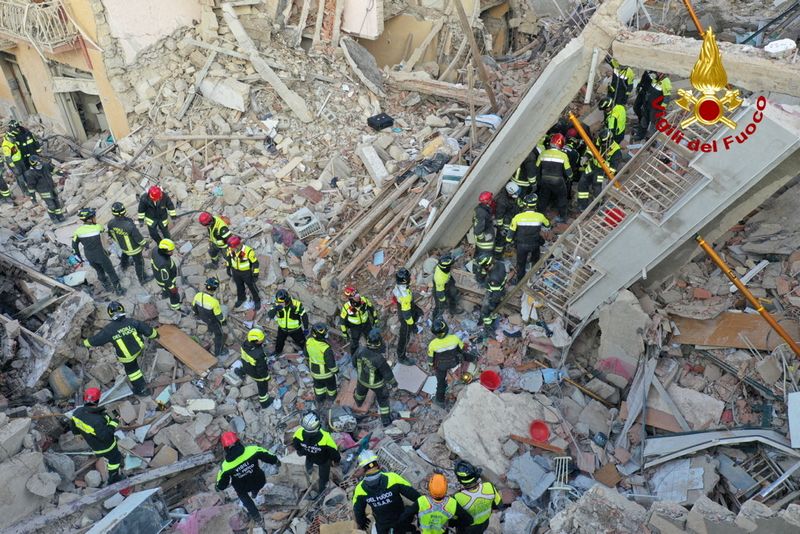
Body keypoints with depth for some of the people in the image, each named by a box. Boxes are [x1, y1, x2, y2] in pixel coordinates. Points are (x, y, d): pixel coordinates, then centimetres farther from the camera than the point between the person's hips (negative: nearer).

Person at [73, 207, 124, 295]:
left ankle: (107, 286, 43)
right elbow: (104, 229, 4)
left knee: (99, 271, 26)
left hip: (89, 257, 4)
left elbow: (74, 245, -1)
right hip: (101, 255, -4)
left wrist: (78, 256, 13)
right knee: (110, 272, 14)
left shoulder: (78, 230, -10)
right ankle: (118, 289, 24)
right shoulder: (97, 227, -20)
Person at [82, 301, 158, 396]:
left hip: (126, 357, -2)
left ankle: (142, 390, 30)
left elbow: (96, 339, -6)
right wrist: (155, 334, 13)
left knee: (132, 370, 20)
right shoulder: (131, 322, -18)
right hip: (139, 348, 2)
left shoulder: (109, 330, -21)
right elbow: (147, 329, -8)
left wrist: (85, 343, 14)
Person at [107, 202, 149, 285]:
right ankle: (142, 279, 37)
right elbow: (138, 237, -28)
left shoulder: (111, 223, -23)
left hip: (122, 245, 6)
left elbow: (111, 234, -2)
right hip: (133, 248, -6)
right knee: (139, 263, 17)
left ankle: (124, 265, 69)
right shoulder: (130, 226, -43)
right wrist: (145, 244, -8)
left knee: (125, 254, 39)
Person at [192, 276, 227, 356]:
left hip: (203, 317, 6)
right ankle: (218, 352, 40)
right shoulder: (214, 302, -42)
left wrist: (197, 313, 17)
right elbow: (219, 316, -25)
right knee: (219, 335, 21)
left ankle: (210, 329, 72)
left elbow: (194, 307, -6)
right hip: (213, 321, -5)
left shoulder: (198, 295, -26)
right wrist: (223, 320, -2)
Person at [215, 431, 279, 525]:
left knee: (243, 495, 34)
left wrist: (218, 487, 10)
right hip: (259, 482, 1)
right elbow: (268, 456, -17)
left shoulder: (225, 466, -33)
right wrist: (276, 461, 6)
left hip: (243, 488, -1)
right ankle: (254, 493, 68)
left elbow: (221, 485, -15)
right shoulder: (253, 450, -35)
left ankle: (256, 517, 46)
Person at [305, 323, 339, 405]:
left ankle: (320, 400, 52)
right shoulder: (326, 349, -40)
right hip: (326, 372, -4)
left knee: (318, 384, 31)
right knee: (330, 384, 27)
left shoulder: (309, 342, -23)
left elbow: (306, 354, -2)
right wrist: (335, 370, -6)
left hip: (314, 369, 4)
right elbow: (331, 363, -27)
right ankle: (331, 396, 54)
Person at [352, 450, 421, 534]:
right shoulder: (392, 478, -31)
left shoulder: (360, 489, -23)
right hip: (400, 518, -2)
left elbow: (358, 511, -6)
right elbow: (412, 493, -22)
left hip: (381, 522, 2)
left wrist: (361, 523, 15)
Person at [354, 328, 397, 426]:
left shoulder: (361, 350, -31)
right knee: (382, 398, 25)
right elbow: (388, 374, -28)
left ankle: (359, 401, 71)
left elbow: (355, 359, -7)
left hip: (363, 377, 4)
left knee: (361, 389, 38)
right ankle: (386, 420, 44)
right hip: (377, 382, -4)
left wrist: (357, 369, 16)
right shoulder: (379, 359, -44)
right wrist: (394, 382, -6)